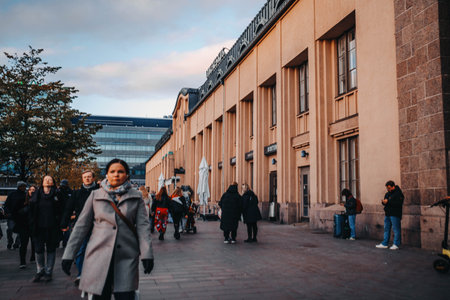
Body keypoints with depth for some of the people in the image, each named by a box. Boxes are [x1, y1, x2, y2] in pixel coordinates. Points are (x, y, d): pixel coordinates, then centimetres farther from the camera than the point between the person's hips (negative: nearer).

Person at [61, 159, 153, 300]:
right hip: (99, 256, 0)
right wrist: (68, 255, 4)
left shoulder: (136, 197, 8)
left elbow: (142, 225, 2)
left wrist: (147, 254, -8)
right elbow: (81, 226, 9)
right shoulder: (95, 195, 8)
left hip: (127, 257, 0)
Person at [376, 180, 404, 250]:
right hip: (387, 214, 9)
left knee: (396, 229, -3)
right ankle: (385, 244, 17)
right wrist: (383, 202, -2)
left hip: (395, 215, -8)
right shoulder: (387, 194, 17)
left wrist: (388, 202, -22)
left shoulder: (398, 194, -9)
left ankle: (396, 244, 4)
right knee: (386, 229, 11)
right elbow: (385, 201, 22)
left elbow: (398, 203, -21)